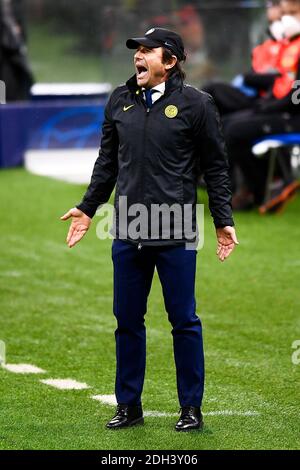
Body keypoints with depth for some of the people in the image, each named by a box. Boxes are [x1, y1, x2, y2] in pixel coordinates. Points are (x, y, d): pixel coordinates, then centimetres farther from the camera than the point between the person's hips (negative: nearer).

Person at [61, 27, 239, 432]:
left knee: (184, 321, 2)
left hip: (175, 235, -4)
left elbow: (216, 167, 1)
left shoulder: (195, 104, -3)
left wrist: (224, 222, -3)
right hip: (127, 232, 4)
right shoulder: (120, 101, 10)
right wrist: (88, 209, 17)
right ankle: (129, 406, 19)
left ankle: (191, 409, 11)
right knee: (127, 320, 9)